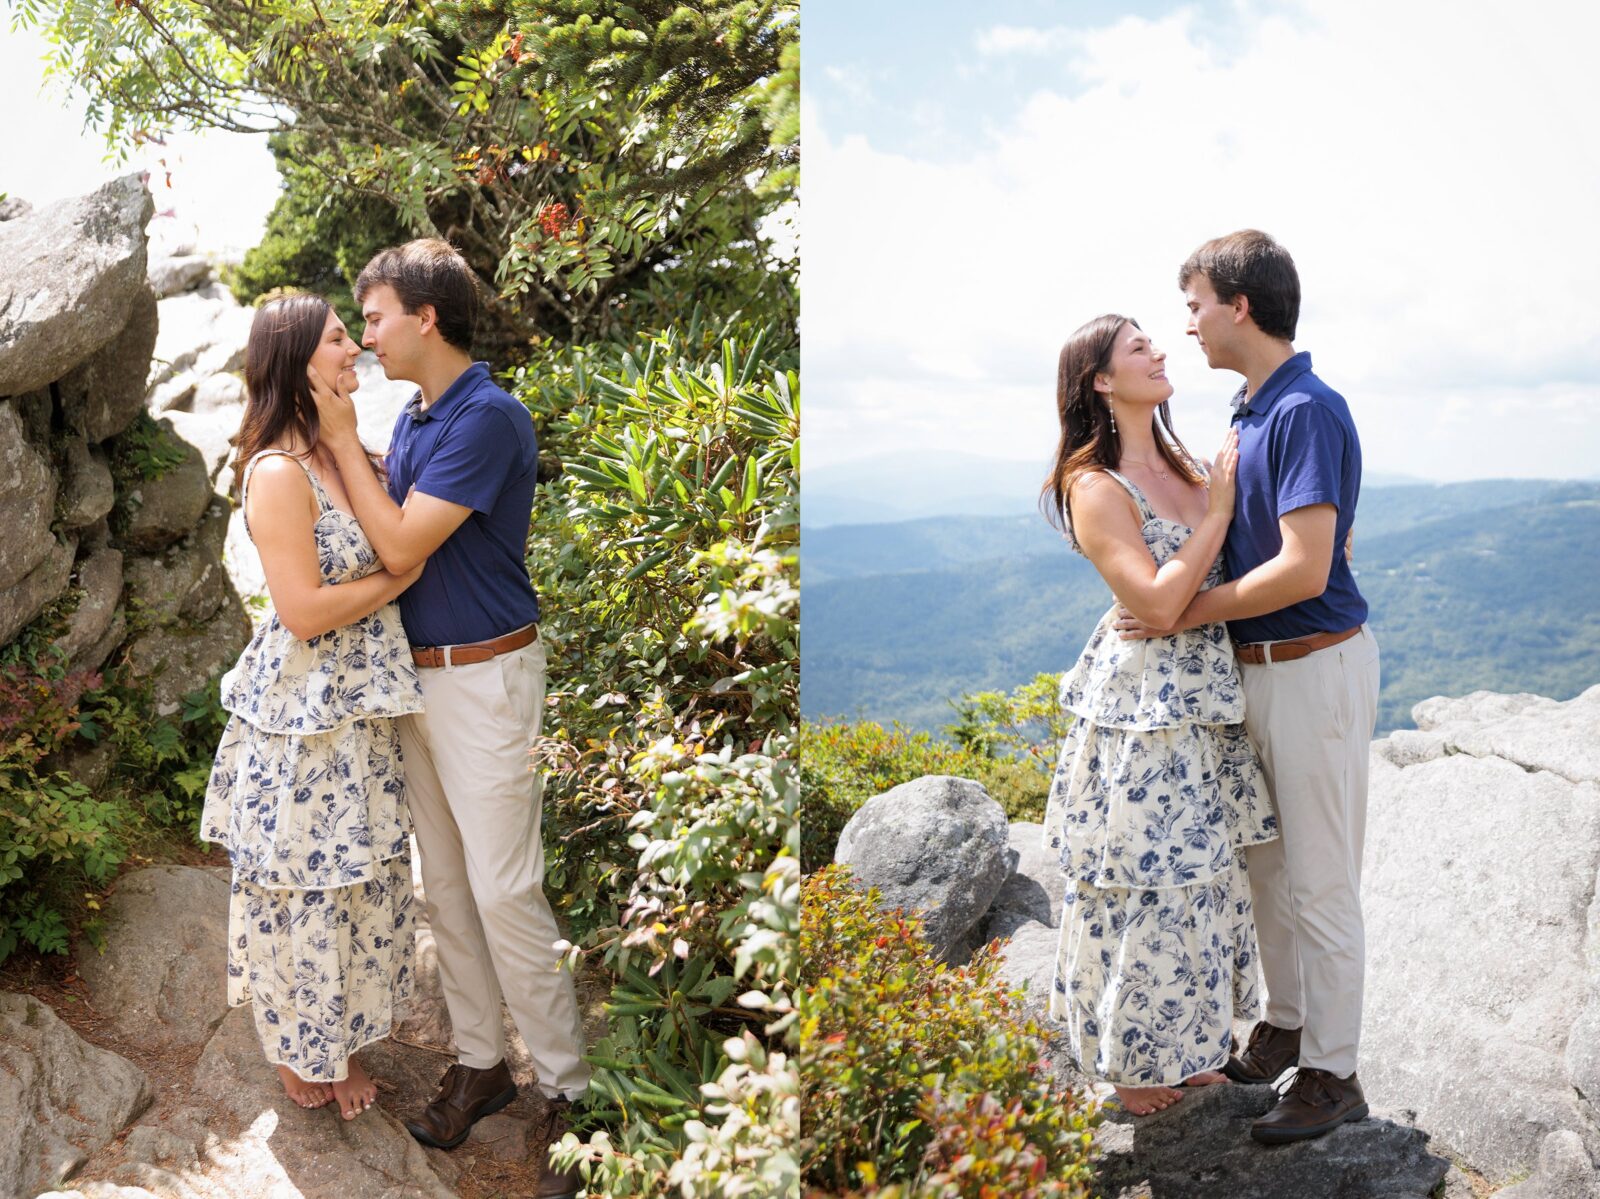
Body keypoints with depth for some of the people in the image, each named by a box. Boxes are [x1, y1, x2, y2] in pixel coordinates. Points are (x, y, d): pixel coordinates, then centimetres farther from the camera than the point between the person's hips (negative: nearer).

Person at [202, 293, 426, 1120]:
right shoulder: (278, 473, -19)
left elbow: (391, 549, 14)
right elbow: (305, 611, -22)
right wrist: (400, 577, -13)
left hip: (361, 705, 8)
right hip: (303, 709, -8)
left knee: (363, 877, 17)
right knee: (304, 884, 9)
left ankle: (341, 1037, 36)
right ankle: (298, 1050, 31)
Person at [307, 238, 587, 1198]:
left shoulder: (490, 418, -17)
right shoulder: (413, 418, 10)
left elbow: (401, 545, -20)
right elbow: (386, 535, 12)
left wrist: (342, 438, -12)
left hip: (484, 678, -9)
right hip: (417, 676, 9)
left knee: (504, 890, -5)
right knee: (445, 883, 13)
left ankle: (569, 1086, 9)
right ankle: (480, 1061, 27)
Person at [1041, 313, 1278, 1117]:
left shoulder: (1182, 467, 9)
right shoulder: (1096, 488, -14)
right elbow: (1158, 599, -23)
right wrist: (1220, 507, -17)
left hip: (1207, 698, 8)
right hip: (1143, 703, -8)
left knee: (1204, 873, 16)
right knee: (1145, 885, 3)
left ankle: (1186, 1041, 35)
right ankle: (1132, 1061, 23)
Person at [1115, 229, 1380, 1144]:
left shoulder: (1307, 412, -20)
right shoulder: (1254, 411, 10)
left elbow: (1304, 569, -26)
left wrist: (1186, 615, -18)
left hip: (1315, 667, -10)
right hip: (1259, 667, 10)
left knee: (1321, 882, 2)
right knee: (1267, 863, 20)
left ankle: (1333, 1075, 16)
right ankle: (1287, 1026, 37)